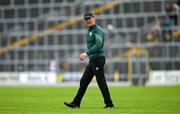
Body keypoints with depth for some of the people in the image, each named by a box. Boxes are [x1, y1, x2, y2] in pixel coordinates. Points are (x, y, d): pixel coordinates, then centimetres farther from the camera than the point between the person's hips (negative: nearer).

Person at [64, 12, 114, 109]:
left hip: (98, 59, -10)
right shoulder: (89, 31, 20)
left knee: (101, 82, -8)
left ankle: (109, 104, -3)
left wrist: (87, 53, -25)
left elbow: (98, 45, -21)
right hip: (92, 60, 10)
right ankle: (76, 103, 11)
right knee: (83, 81, 9)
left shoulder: (97, 30, -9)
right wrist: (86, 54, 12)